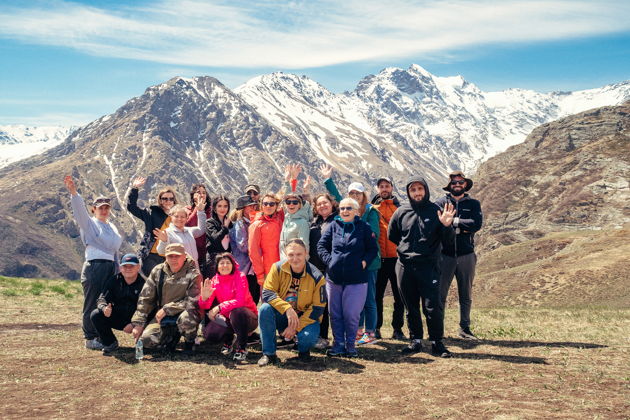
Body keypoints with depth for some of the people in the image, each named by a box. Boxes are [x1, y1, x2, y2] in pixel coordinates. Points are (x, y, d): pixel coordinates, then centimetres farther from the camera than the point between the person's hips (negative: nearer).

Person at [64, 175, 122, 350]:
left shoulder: (112, 227, 21)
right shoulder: (89, 223, 2)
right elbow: (80, 210, -17)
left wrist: (118, 270, 19)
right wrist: (73, 193, -34)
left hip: (110, 267, 6)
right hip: (94, 266, -6)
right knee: (92, 304, -4)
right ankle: (90, 338, 3)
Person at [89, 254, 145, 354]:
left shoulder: (143, 283, -14)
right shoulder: (115, 280, 1)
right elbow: (102, 298, -3)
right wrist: (104, 308, -28)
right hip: (117, 318, 4)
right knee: (95, 315, -18)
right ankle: (110, 343, 1)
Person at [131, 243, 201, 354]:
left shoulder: (192, 274, -13)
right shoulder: (157, 271, 1)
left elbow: (192, 302, -19)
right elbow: (145, 298, 3)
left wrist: (166, 309, -19)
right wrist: (138, 323, -4)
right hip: (161, 316, 4)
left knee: (186, 318, -39)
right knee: (146, 341, -15)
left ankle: (189, 342, -4)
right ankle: (173, 336, 16)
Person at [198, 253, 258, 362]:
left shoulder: (240, 277, -14)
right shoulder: (214, 281, -1)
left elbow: (239, 301, -28)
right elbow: (205, 307, -9)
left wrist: (219, 307, -38)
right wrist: (204, 297, -32)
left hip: (246, 317, -4)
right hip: (226, 319, 4)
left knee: (236, 312, -38)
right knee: (209, 333, -21)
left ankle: (242, 348, -15)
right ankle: (228, 339, 15)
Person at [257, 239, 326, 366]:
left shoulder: (316, 277, -14)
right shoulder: (277, 268, -10)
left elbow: (317, 309, -11)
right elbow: (267, 293, -15)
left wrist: (296, 327, -19)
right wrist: (287, 308, -31)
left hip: (305, 317, -2)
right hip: (281, 316, 2)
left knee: (309, 337, -33)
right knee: (265, 309, -28)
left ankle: (303, 351, 8)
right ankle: (269, 354, -15)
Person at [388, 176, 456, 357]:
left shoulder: (436, 212, 1)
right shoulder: (401, 212, 7)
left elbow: (448, 240, -1)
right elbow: (392, 236, 19)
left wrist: (446, 226, -19)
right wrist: (405, 248, 10)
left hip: (429, 266, -3)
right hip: (404, 266, 3)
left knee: (433, 307, -6)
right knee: (411, 307, 10)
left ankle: (437, 342, 7)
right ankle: (415, 340, 22)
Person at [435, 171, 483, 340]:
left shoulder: (473, 204, 8)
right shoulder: (441, 202, 3)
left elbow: (477, 224, -9)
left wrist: (453, 221, -10)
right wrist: (463, 226, -13)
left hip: (466, 255, 2)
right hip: (445, 254, -2)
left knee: (466, 294, 11)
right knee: (440, 293, -1)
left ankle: (465, 328, 22)